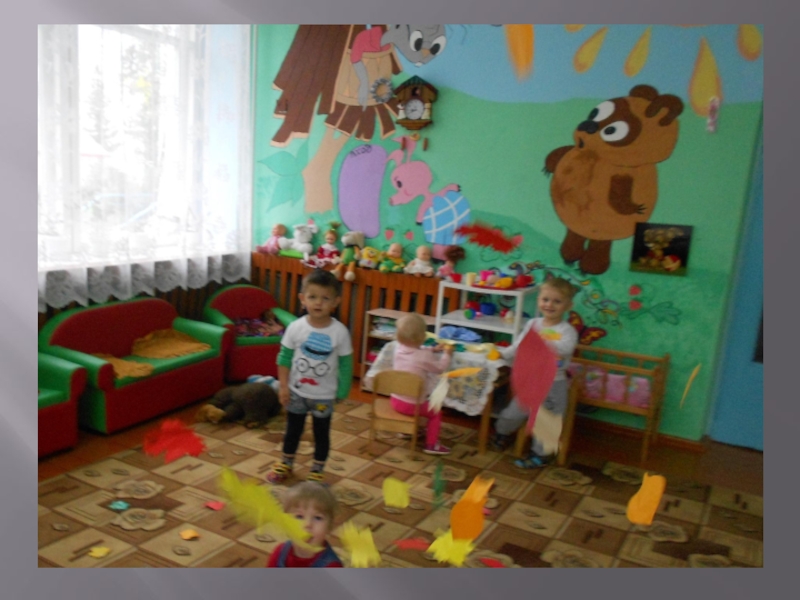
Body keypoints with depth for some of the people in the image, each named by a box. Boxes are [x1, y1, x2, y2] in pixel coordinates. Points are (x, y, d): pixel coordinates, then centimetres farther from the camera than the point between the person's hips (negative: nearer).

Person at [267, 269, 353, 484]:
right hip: (296, 391, 1)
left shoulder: (340, 332, -17)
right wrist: (283, 386, -6)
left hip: (324, 395, -1)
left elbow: (345, 364, -8)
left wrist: (342, 392, -6)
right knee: (292, 430, 20)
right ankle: (286, 464, 42)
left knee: (321, 434, 14)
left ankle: (317, 471, 34)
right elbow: (284, 357, -4)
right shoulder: (295, 327, -14)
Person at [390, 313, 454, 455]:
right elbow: (440, 368, -6)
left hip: (396, 400, 6)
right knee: (436, 413, 17)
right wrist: (447, 354, 10)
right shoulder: (424, 356, -23)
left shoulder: (399, 349, -3)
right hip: (412, 404, -6)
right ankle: (431, 444, 20)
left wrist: (432, 350, 22)